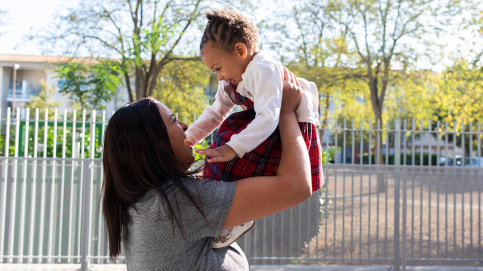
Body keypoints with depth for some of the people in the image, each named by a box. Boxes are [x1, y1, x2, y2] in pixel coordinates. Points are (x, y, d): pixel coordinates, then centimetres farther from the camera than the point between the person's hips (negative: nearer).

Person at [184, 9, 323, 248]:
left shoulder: (264, 69, -25)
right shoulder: (231, 80, 7)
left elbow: (268, 117, -36)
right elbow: (215, 113, 17)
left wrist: (233, 148, -43)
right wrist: (188, 138, 6)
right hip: (269, 127, 11)